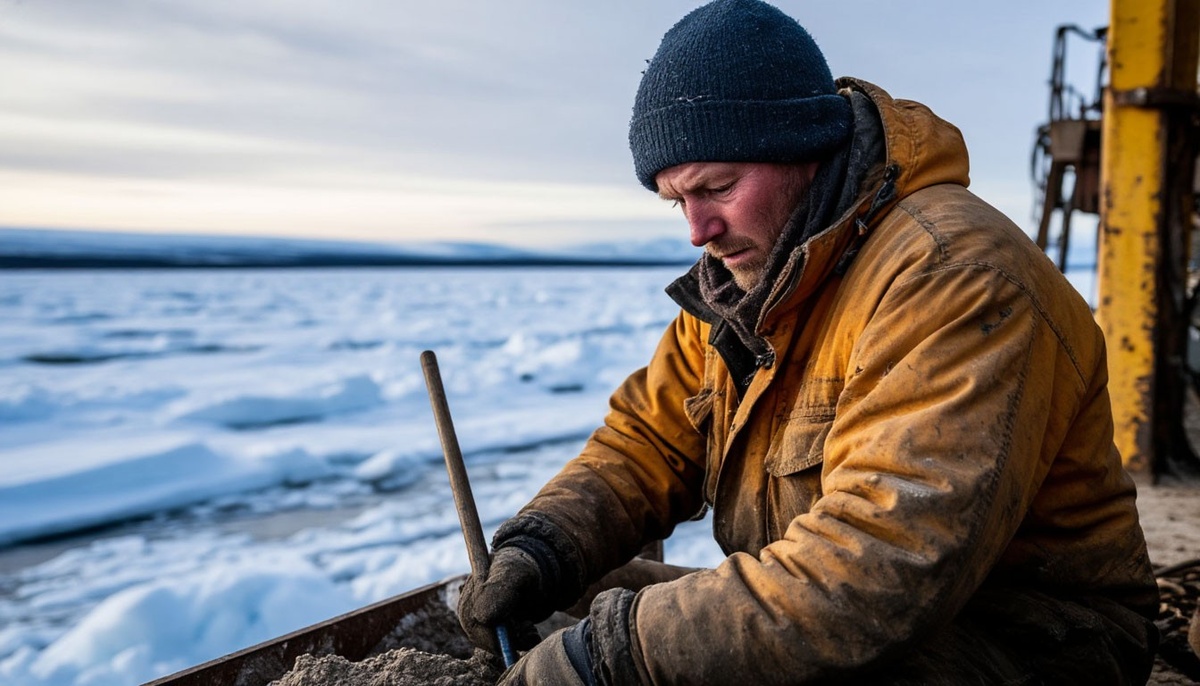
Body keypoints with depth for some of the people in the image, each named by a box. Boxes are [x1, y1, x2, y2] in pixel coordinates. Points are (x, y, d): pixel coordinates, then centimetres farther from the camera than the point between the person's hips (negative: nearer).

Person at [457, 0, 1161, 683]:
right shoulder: (740, 284, 3)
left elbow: (880, 568, -32)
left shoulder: (952, 281, -25)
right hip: (835, 620, 7)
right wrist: (540, 548, -13)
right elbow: (648, 441, 5)